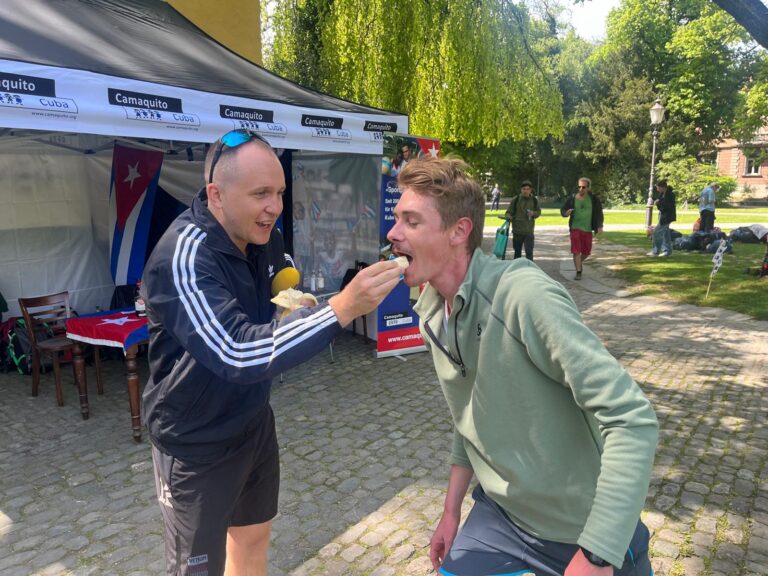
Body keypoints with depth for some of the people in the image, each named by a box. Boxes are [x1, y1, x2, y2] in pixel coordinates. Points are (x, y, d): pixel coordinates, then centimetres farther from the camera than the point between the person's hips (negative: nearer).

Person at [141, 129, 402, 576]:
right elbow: (236, 354, -41)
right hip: (196, 442, -7)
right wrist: (342, 309, -46)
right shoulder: (184, 255, -28)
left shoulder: (265, 236, -3)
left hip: (254, 421, 7)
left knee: (253, 536, 24)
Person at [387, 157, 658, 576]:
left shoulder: (524, 295, -28)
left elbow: (633, 420, -28)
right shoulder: (431, 315, -5)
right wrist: (452, 510, 9)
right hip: (501, 513, 6)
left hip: (586, 529, -5)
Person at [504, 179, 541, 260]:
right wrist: (508, 217, -21)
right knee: (517, 252, 14)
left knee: (529, 252, -9)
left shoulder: (534, 200, 4)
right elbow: (509, 212, 2)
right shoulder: (515, 199, -2)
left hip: (529, 231, 0)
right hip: (517, 231, 0)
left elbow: (538, 212, 14)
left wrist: (533, 213, -8)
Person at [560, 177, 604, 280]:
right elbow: (562, 210, 3)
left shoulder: (593, 199, -1)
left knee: (587, 251, 10)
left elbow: (599, 212, 3)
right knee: (576, 251, -7)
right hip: (575, 228, -2)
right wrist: (565, 213, -20)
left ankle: (579, 262, 40)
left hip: (588, 229, 2)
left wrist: (600, 226, -5)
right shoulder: (572, 198, -3)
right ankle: (578, 272, 0)